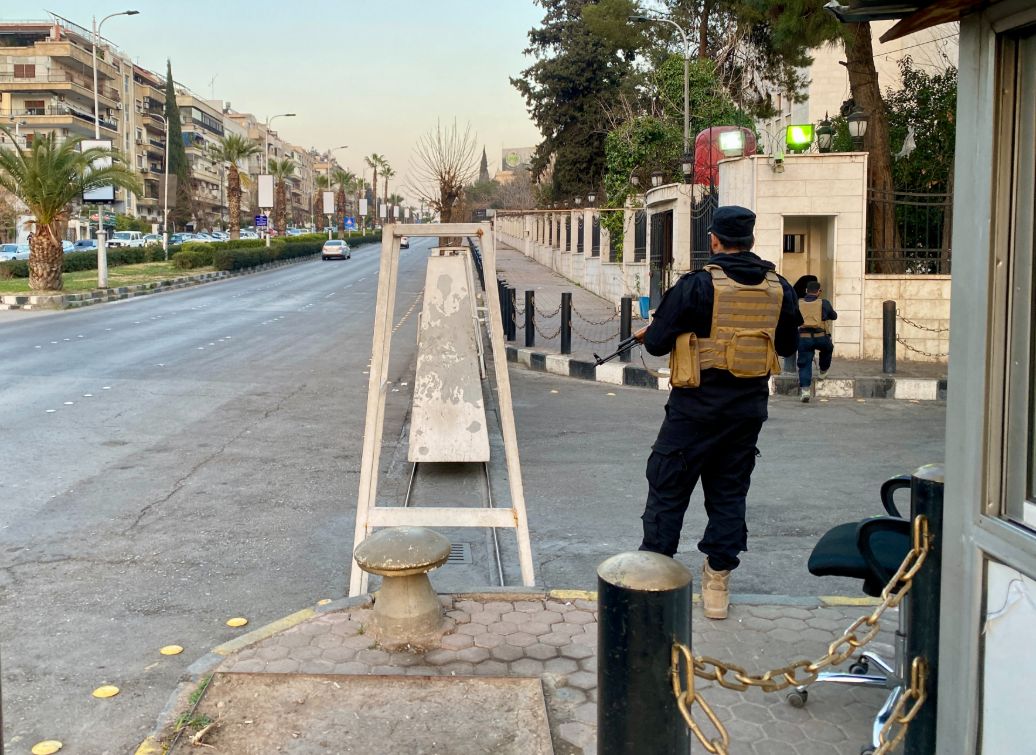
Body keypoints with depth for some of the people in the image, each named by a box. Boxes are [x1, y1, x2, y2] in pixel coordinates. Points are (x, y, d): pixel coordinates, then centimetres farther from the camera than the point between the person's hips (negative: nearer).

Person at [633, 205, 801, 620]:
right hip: (749, 407, 4)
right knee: (729, 492, 13)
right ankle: (717, 585, 16)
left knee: (669, 487, 7)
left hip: (698, 405, -4)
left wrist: (647, 334, 13)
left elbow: (657, 342, -9)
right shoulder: (779, 289, 1)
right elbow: (788, 346, 14)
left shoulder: (697, 286, -13)